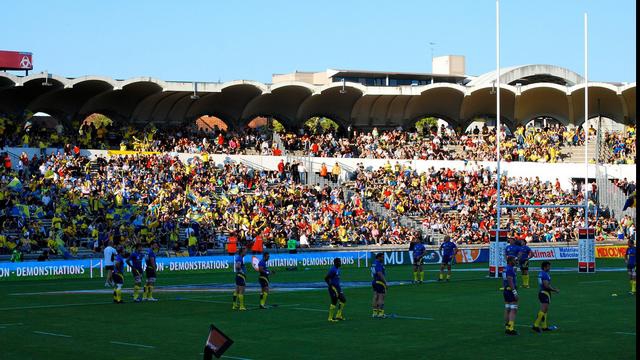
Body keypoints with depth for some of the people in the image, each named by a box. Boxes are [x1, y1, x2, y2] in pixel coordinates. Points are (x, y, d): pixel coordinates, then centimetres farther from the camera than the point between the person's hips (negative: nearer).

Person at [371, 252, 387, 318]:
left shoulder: (374, 264, 13)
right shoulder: (379, 264, -16)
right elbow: (380, 274, -24)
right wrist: (385, 282, -21)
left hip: (374, 281, 10)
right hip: (380, 282, -10)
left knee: (376, 297, 11)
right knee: (381, 298, -6)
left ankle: (375, 313, 14)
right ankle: (380, 313, -7)